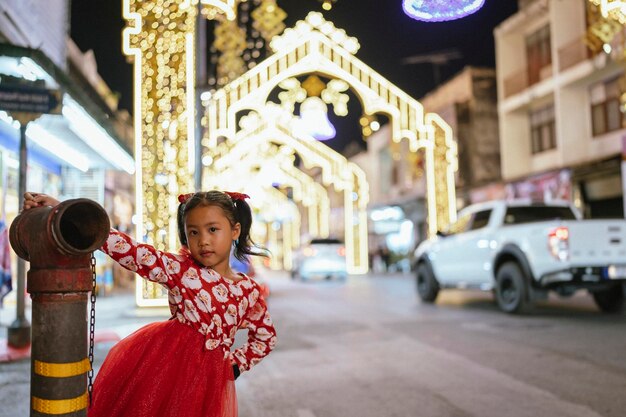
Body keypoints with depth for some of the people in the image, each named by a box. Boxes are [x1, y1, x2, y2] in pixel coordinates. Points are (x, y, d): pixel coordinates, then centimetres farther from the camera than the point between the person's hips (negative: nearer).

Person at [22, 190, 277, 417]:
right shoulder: (178, 268, -7)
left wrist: (234, 364, 3)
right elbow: (126, 249, -17)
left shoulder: (249, 291, 1)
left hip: (206, 376, 2)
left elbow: (266, 337, 16)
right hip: (161, 361, -2)